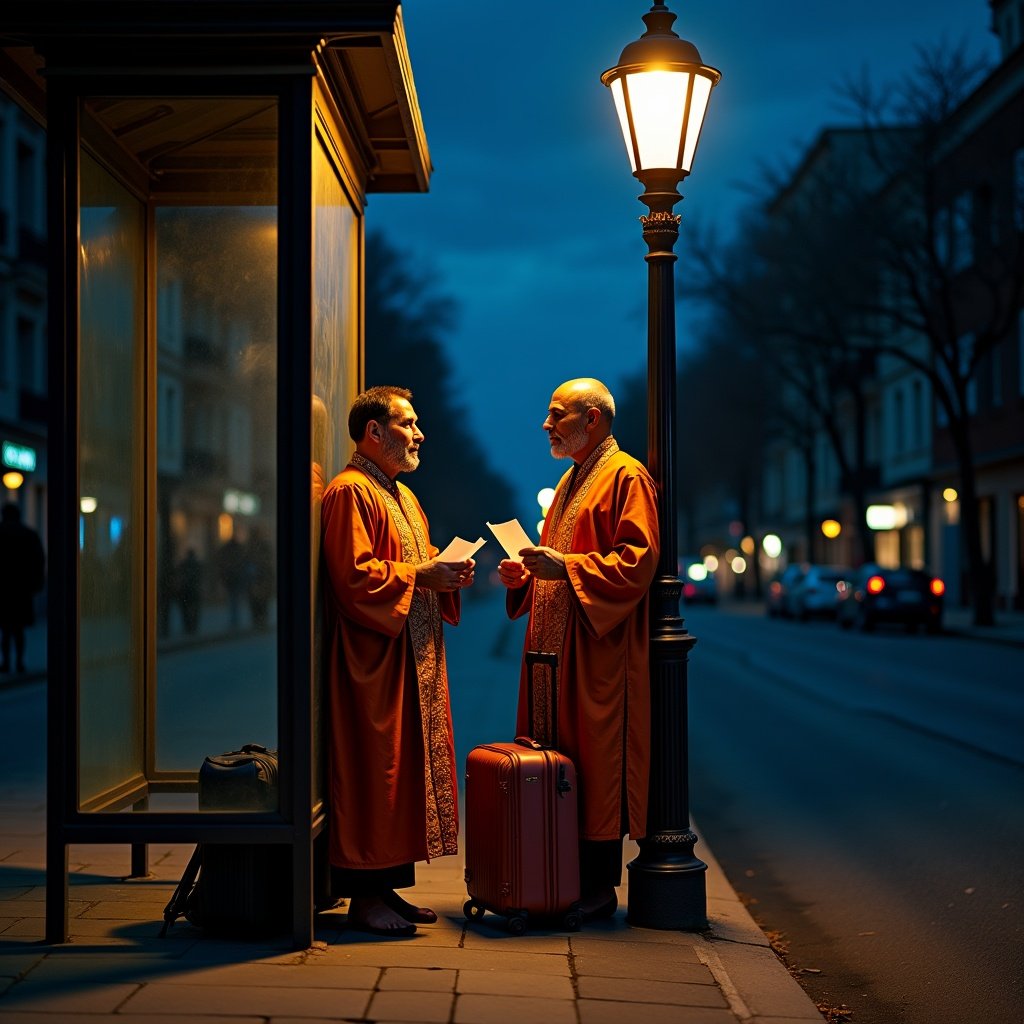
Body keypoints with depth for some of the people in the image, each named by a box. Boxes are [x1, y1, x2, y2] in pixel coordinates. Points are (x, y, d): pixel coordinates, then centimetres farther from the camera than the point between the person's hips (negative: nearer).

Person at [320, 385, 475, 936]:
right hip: (372, 662, -10)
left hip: (413, 661, 10)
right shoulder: (350, 492, -11)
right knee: (373, 775, -6)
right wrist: (420, 575, -18)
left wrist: (447, 573, 4)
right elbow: (354, 578, -19)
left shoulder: (401, 496, 20)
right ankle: (364, 897, -1)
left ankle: (388, 887, 16)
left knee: (405, 771, 10)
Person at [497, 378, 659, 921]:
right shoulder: (572, 481, 21)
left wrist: (564, 566, -24)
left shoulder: (627, 478, -9)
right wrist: (525, 575, 8)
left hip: (599, 652, -9)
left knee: (596, 769, -5)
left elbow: (636, 562, -18)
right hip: (555, 651, 9)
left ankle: (599, 888, 2)